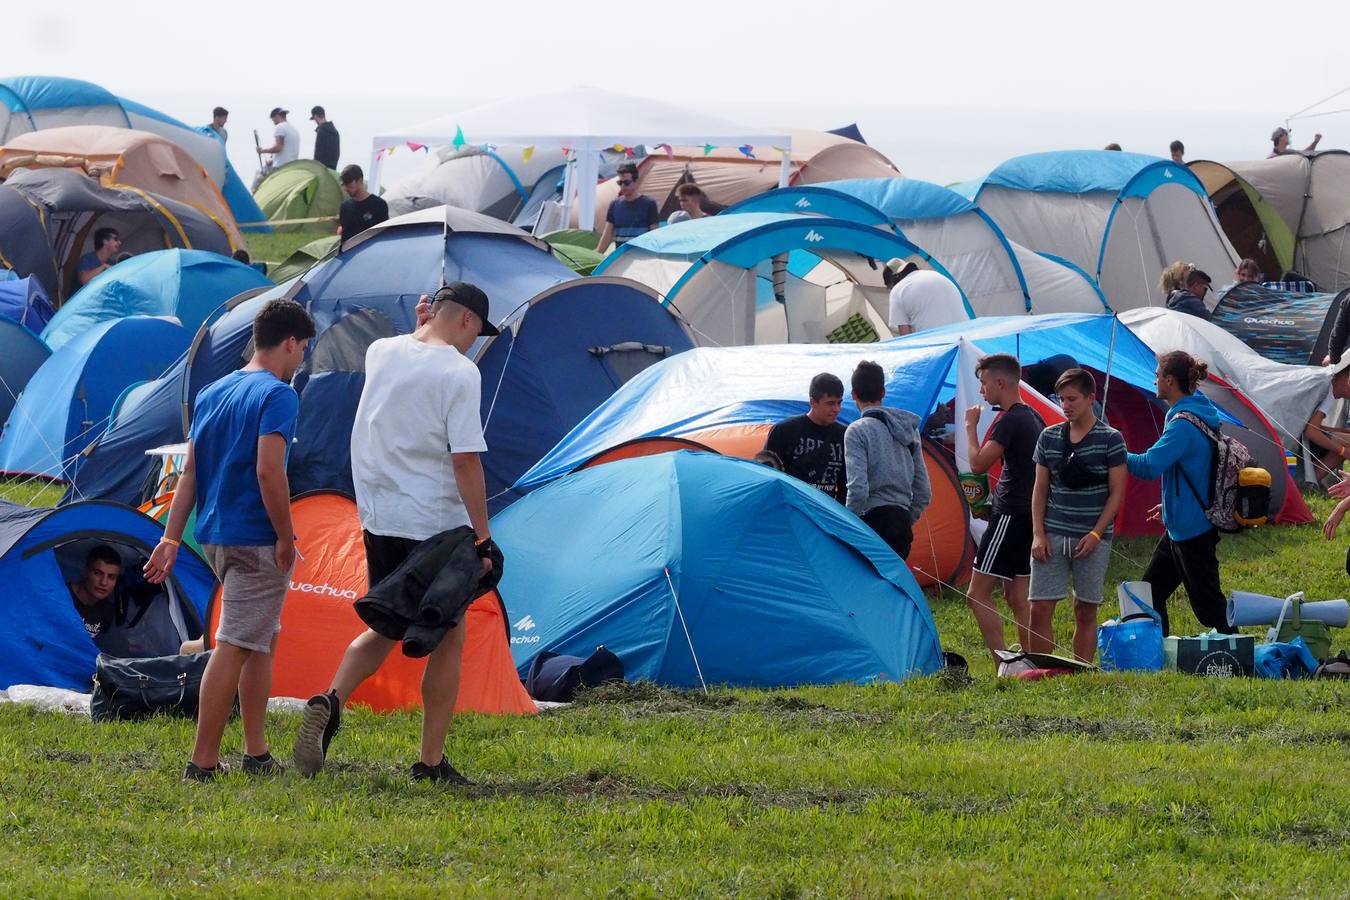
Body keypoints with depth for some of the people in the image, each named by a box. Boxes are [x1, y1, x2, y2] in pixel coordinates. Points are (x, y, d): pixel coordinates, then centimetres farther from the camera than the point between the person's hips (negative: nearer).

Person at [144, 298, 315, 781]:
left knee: (263, 638, 19)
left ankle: (256, 754, 20)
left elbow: (190, 471, 12)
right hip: (256, 538, -9)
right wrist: (285, 537, -13)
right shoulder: (277, 395, -12)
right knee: (234, 646, -6)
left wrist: (171, 538, 12)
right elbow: (269, 471, -21)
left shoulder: (211, 394, 13)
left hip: (215, 537, 9)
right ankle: (202, 763, -6)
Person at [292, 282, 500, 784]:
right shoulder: (458, 372, -14)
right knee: (447, 638, 6)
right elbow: (466, 461, -17)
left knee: (384, 628, 18)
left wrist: (420, 328, 23)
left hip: (379, 518, 6)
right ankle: (431, 762, 7)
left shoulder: (380, 353, 6)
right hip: (436, 524, -6)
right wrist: (482, 538, -13)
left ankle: (330, 701, -10)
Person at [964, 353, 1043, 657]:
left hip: (1010, 516, -10)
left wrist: (971, 427, -6)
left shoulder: (1009, 422, -16)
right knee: (1017, 596, 13)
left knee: (978, 593, -9)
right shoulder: (1034, 419, 14)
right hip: (1029, 515, 10)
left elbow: (978, 464, -20)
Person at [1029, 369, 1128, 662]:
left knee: (1086, 612, 4)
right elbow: (1040, 490, 10)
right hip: (1053, 536, 2)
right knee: (1040, 609, -5)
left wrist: (1096, 534, -11)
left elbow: (1116, 492, -3)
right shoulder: (1049, 437, 7)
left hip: (1092, 540, -2)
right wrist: (1038, 534, 0)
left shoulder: (1110, 439, -3)